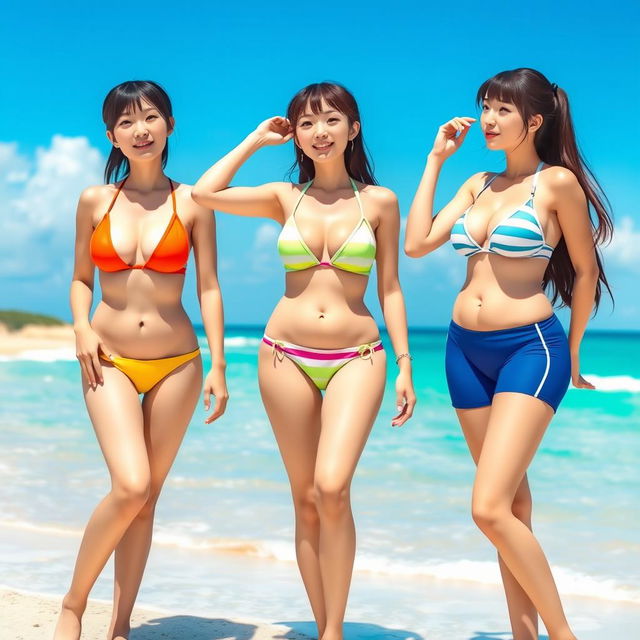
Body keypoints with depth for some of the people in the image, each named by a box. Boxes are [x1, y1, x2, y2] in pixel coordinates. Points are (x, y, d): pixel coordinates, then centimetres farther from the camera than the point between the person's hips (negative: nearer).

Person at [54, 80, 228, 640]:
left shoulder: (192, 203, 0)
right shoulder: (95, 201, 4)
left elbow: (209, 288, 1)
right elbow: (81, 279, 13)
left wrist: (218, 367, -4)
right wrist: (82, 328, -7)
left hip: (176, 363, 1)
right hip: (110, 361, -1)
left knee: (147, 496, 5)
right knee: (130, 487, -18)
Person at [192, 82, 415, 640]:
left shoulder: (379, 201, 5)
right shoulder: (285, 197, 8)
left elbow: (390, 289, 6)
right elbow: (204, 193, -3)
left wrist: (405, 366, 1)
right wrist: (256, 139, 7)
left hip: (356, 359, -2)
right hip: (286, 355, 2)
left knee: (332, 488, -19)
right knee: (306, 499, 4)